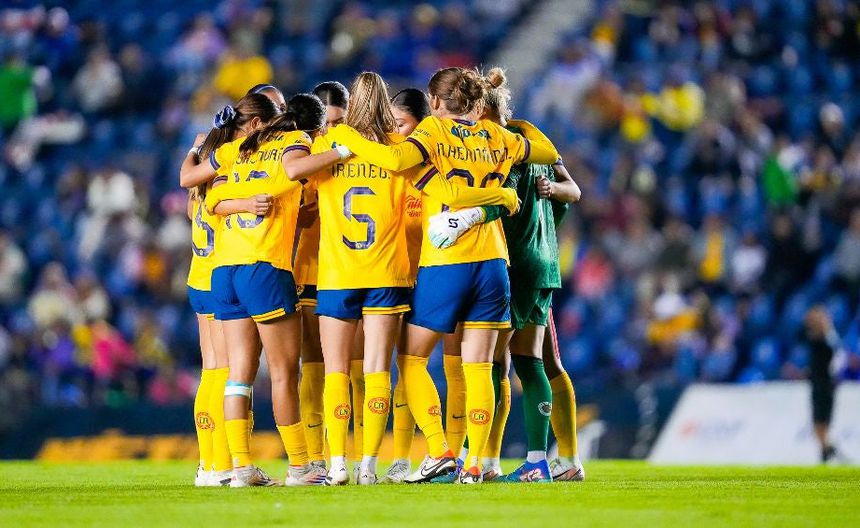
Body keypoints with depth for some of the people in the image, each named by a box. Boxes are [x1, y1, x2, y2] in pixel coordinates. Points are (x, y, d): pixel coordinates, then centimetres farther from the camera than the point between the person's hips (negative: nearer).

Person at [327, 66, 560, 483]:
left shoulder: (434, 130, -4)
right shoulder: (497, 137, 11)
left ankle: (439, 450, -2)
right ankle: (475, 463, 0)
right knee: (478, 366, 6)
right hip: (492, 262, 5)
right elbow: (550, 154, 26)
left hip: (444, 264, -5)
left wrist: (345, 136, -12)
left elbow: (395, 158, -23)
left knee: (411, 359, 9)